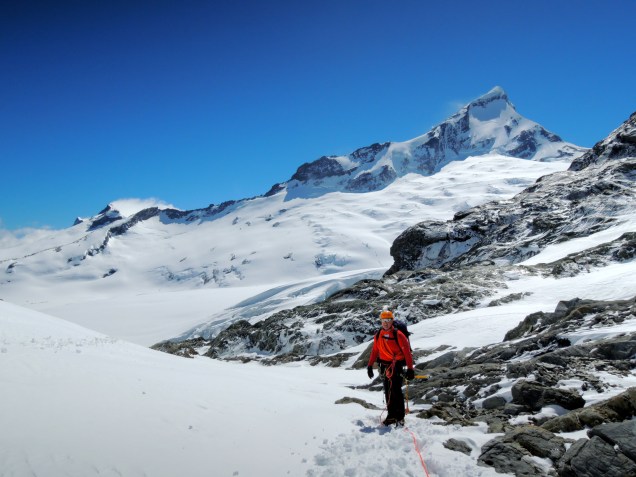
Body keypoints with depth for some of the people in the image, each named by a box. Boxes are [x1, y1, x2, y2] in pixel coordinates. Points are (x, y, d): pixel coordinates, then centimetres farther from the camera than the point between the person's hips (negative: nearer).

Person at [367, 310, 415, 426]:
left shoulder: (398, 335, -13)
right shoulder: (378, 335, 5)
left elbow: (407, 351, -13)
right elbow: (375, 351, 12)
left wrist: (410, 369, -15)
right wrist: (370, 366, 9)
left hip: (397, 365, -6)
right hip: (385, 365, 6)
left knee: (396, 390, -8)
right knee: (388, 391, 10)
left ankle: (400, 417, 1)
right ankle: (391, 416, 20)